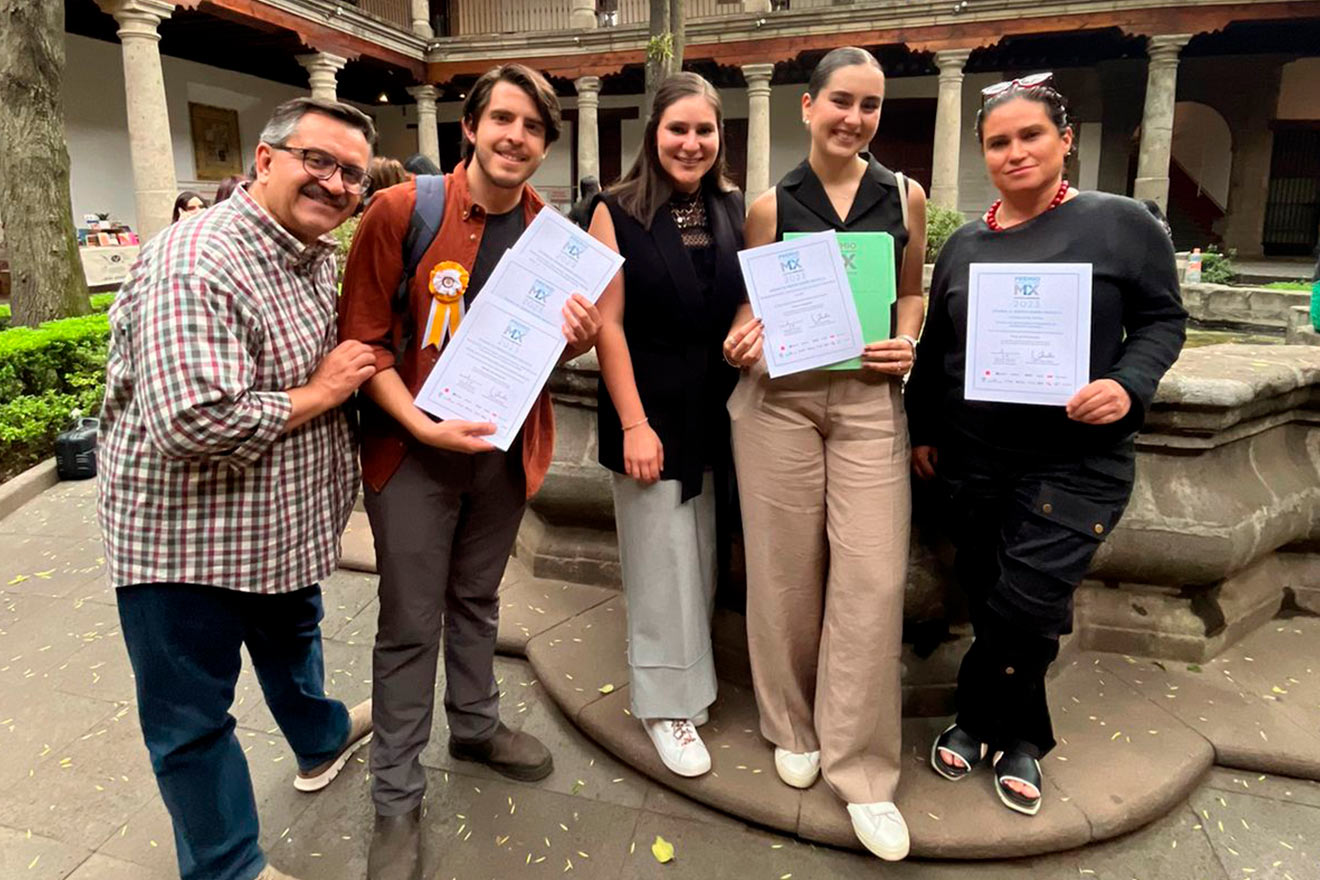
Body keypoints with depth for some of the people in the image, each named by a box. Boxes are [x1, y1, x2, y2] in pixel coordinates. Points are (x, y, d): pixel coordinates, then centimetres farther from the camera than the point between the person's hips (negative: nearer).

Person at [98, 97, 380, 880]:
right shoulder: (198, 265, -27)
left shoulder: (317, 255, 4)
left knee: (291, 636, 31)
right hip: (184, 535, -9)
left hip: (283, 523, 9)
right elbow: (193, 421, -37)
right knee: (192, 719, 10)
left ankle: (322, 739, 58)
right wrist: (318, 394, -24)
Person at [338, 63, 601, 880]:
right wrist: (425, 425, -21)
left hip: (505, 445, 4)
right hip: (415, 447, -4)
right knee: (410, 624, 5)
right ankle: (398, 798, 24)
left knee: (477, 599, 22)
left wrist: (575, 337, -10)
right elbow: (363, 337, -10)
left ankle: (476, 726, 45)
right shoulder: (402, 210, -12)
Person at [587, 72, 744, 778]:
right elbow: (608, 323, -9)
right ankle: (667, 702, 22)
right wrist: (633, 423, -14)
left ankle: (691, 680, 33)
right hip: (649, 412, -4)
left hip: (715, 412, 4)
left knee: (702, 557, 14)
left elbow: (749, 303, 13)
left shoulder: (732, 209, 7)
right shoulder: (618, 212, -5)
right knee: (663, 561, 4)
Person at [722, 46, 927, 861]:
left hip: (870, 398, 1)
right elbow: (753, 305, 9)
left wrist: (907, 347, -5)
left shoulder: (905, 197, 8)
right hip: (778, 397, 0)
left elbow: (911, 292, 16)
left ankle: (863, 771, 10)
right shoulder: (771, 206, 4)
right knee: (786, 570, 5)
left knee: (873, 578, -5)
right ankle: (793, 724, 29)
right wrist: (740, 342, -13)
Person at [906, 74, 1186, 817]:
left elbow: (1163, 318, 1)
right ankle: (1019, 739, 32)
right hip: (973, 460, 4)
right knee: (990, 604, 10)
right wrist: (922, 431, 12)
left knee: (1024, 610, -6)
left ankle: (980, 722, 23)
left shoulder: (1121, 223, -2)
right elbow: (935, 347, 15)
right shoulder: (964, 245, 11)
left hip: (1075, 463, -4)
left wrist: (1129, 383, -18)